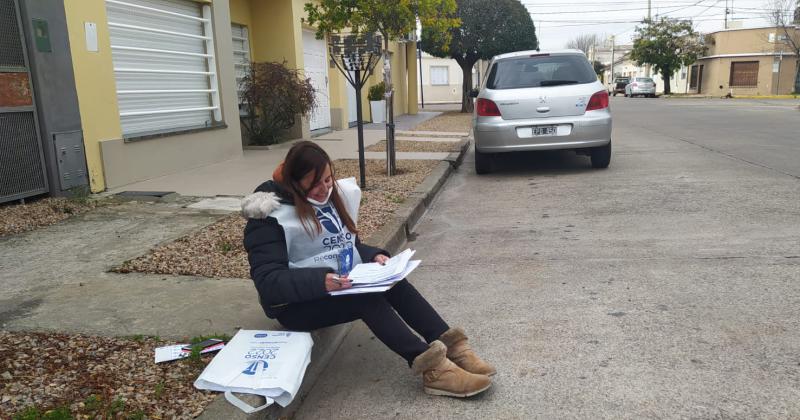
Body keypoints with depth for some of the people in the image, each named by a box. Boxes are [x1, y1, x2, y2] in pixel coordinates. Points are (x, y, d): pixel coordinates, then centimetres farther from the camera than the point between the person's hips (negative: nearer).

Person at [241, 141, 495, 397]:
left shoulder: (336, 195, 5)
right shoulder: (270, 216, -16)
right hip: (297, 304, -6)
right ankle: (430, 368, -38)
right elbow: (267, 282, -22)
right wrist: (320, 280, -37)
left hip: (341, 286, 6)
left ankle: (448, 346, -28)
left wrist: (373, 256, -7)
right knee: (367, 297, -31)